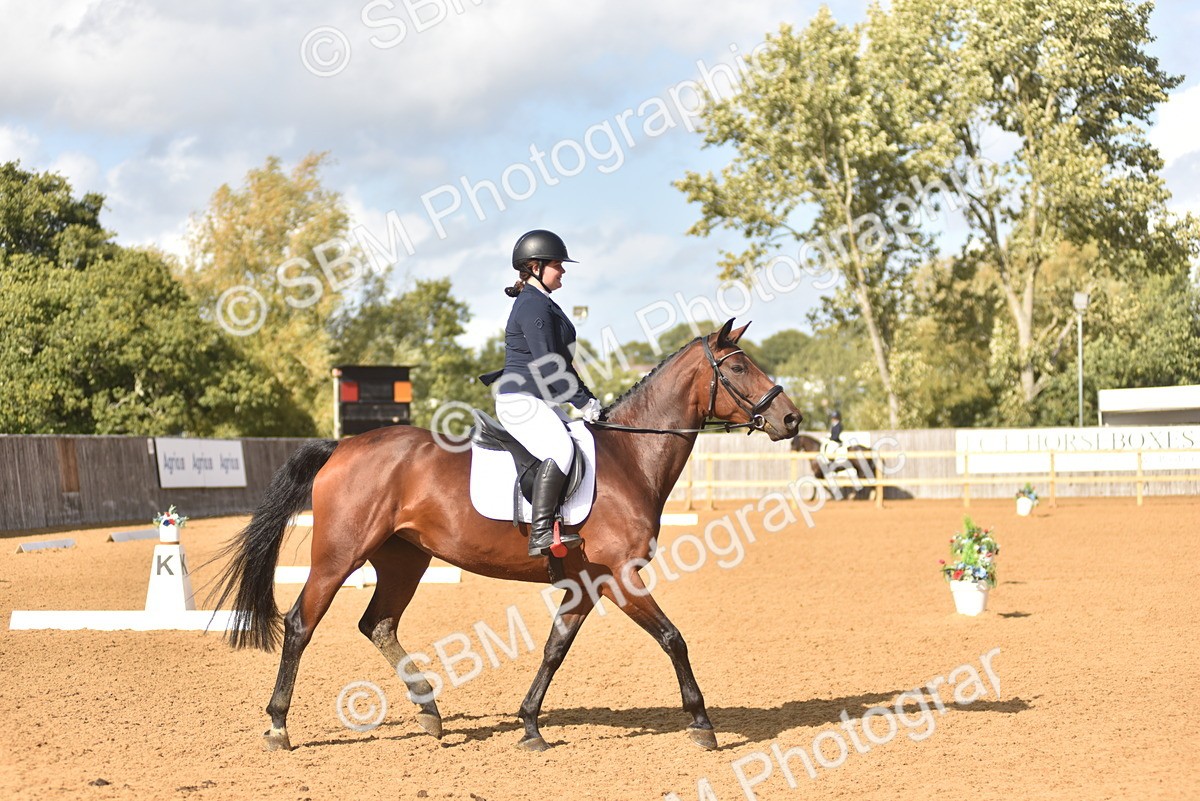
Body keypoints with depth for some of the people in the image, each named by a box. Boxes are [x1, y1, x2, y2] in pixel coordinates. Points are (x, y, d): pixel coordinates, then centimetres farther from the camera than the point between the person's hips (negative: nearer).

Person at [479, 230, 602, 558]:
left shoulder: (543, 304, 20)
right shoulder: (533, 307, -13)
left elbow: (561, 363, 24)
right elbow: (548, 366, -19)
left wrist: (588, 398, 17)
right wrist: (583, 403, -14)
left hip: (541, 402, 11)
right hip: (520, 400, -11)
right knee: (560, 448, -31)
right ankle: (541, 533, -38)